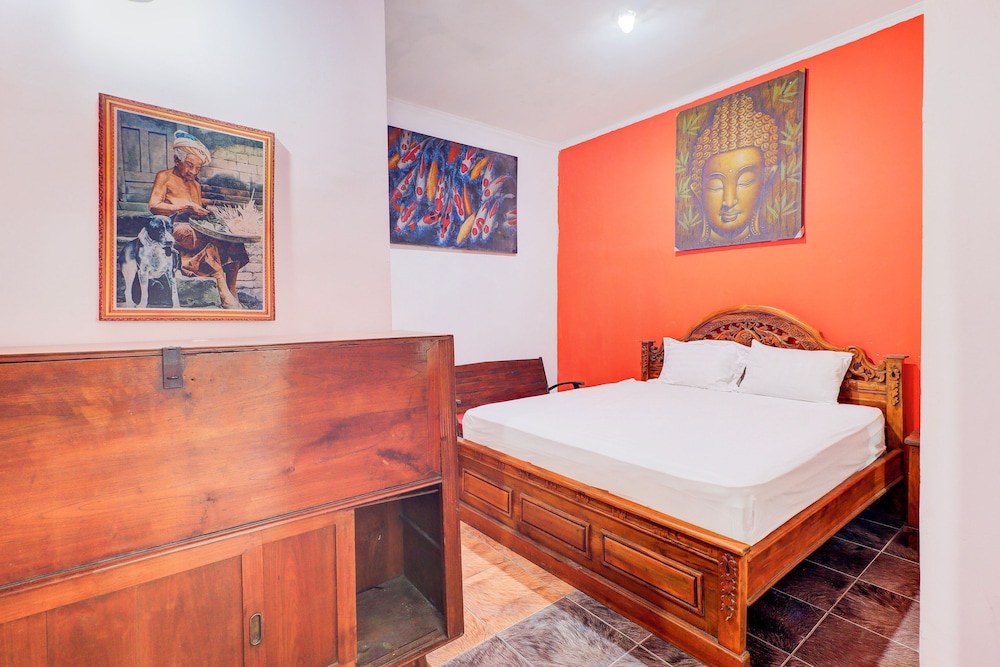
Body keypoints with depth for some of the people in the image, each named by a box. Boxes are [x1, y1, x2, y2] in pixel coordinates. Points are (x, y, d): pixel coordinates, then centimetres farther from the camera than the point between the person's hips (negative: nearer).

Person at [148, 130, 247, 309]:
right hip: (177, 228, -6)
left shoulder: (196, 185, 30)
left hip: (197, 229, 6)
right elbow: (154, 206, -1)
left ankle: (232, 297, -28)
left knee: (233, 243, -21)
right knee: (211, 238, -38)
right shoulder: (165, 177, 12)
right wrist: (185, 207, -10)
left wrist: (205, 213, 2)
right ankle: (224, 293, -43)